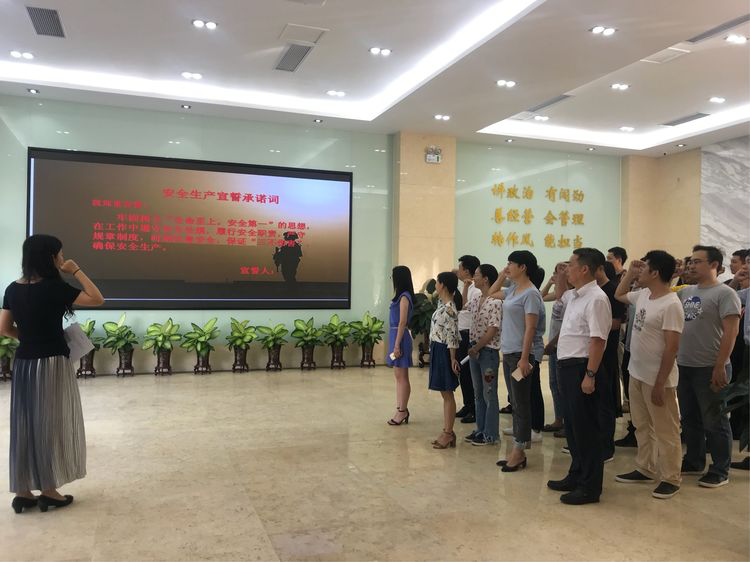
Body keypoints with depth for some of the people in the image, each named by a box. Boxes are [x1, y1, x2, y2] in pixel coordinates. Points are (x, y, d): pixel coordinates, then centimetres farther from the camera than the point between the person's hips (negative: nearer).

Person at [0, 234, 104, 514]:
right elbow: (97, 299, -14)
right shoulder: (53, 287, -15)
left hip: (23, 363, 7)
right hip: (51, 364, -6)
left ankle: (23, 492, 20)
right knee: (51, 425, 5)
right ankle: (48, 491, 14)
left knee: (25, 426, 12)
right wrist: (76, 271, -8)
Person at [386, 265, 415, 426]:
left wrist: (397, 345, -19)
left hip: (400, 337, -10)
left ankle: (402, 411, 5)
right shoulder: (402, 295, 13)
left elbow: (402, 323, -18)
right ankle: (401, 409, 19)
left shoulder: (404, 297, -14)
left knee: (401, 376, -2)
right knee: (398, 375, 12)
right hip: (395, 335, 10)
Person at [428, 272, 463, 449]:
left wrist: (452, 359, -19)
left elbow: (452, 335, -20)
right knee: (445, 394, 13)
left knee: (447, 394, -1)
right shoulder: (443, 304, 9)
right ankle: (447, 432, 20)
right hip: (437, 350, 10)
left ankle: (448, 434, 7)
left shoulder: (449, 308, -19)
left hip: (444, 351, -10)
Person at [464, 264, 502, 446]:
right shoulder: (476, 299, 8)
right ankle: (480, 429, 26)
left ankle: (490, 434, 11)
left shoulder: (495, 301, -17)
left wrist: (477, 347, -14)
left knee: (489, 395, 2)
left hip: (488, 351, -8)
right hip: (474, 350, 8)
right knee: (478, 394, 15)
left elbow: (493, 330, -19)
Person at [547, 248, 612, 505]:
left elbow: (598, 339, -23)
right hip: (566, 365, 10)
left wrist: (590, 375, -25)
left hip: (581, 368, -10)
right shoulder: (573, 296, 12)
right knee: (572, 424, 18)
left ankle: (590, 486, 11)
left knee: (585, 428, -1)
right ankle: (576, 476, 32)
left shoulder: (596, 299, -17)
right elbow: (560, 296, 38)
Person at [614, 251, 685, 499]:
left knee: (664, 431, 5)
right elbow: (619, 295, 26)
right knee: (642, 427, 19)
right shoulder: (643, 294, 5)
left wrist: (660, 384, -21)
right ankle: (645, 469, 32)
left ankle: (671, 478, 18)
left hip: (657, 379, -9)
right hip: (637, 374, 9)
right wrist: (629, 272, 10)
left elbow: (671, 347, -22)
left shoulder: (671, 305, -21)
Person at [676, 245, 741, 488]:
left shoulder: (724, 293, -10)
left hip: (709, 368, -7)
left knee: (714, 422, 4)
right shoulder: (685, 292, 10)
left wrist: (720, 367, -19)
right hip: (683, 366, 7)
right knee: (689, 419, 17)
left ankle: (720, 471, 16)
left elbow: (731, 332, -16)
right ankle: (694, 461, 31)